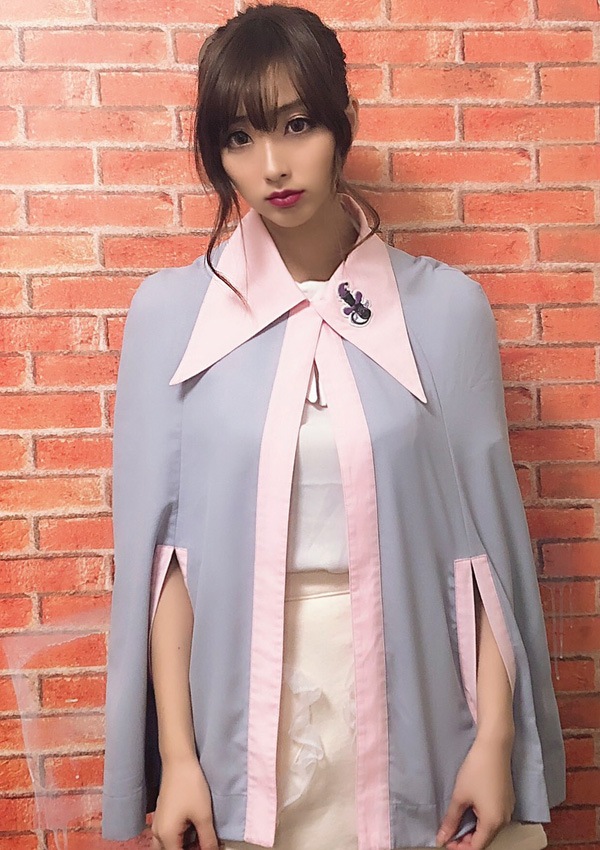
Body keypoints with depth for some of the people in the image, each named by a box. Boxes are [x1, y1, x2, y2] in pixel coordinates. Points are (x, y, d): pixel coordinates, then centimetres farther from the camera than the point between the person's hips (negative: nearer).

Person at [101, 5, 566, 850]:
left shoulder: (445, 305, -5)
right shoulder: (171, 310, -5)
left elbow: (484, 535, -3)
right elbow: (161, 547, -5)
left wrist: (497, 737, -5)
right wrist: (176, 755, -6)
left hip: (406, 704, 0)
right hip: (240, 711, 0)